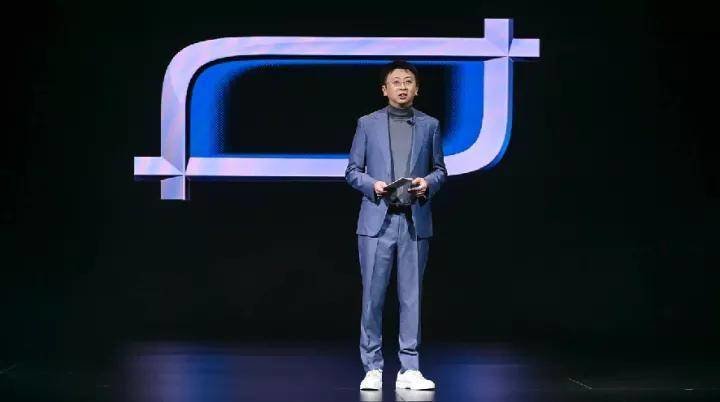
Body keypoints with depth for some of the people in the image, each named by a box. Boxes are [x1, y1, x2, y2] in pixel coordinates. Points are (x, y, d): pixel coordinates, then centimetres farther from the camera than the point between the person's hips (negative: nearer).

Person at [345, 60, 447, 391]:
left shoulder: (429, 125, 9)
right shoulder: (368, 124, 5)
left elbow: (440, 169, 13)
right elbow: (352, 171, 6)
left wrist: (428, 183, -9)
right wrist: (372, 185, -13)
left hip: (415, 222, 1)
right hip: (377, 221, -1)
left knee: (411, 296, 4)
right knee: (372, 296, 0)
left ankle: (409, 369, 10)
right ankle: (372, 368, 8)